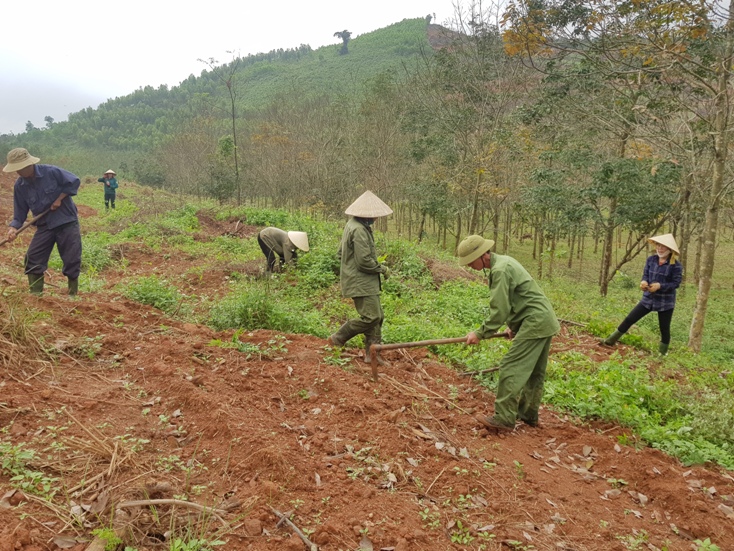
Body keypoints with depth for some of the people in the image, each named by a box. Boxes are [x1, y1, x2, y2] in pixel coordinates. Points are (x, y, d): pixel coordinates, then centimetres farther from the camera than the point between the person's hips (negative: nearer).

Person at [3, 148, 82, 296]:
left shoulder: (51, 172, -14)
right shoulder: (19, 186, -1)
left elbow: (74, 182, -7)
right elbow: (20, 212, 3)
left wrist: (59, 199, -13)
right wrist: (14, 227, -14)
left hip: (67, 222, -4)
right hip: (44, 226, 4)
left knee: (72, 260, 0)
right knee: (33, 259, -5)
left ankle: (73, 294, 14)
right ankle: (35, 294, 5)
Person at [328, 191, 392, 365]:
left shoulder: (352, 225, 13)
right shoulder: (359, 230, -20)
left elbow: (340, 254, 20)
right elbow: (364, 261, -22)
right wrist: (382, 269, -8)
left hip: (366, 282, 11)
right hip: (361, 283, -11)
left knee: (378, 316, 12)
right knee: (371, 317, -10)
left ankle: (371, 353, 17)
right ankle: (338, 338, 3)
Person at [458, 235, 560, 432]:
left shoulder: (500, 270, -18)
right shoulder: (504, 261, 13)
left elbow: (500, 310, -19)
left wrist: (480, 333, -10)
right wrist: (513, 326, 13)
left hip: (535, 323, -11)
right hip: (545, 320, 11)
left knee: (511, 368, -10)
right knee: (534, 372, 16)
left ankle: (504, 418, -8)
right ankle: (529, 414, 26)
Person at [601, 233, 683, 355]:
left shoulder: (676, 265, -13)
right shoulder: (651, 259, -1)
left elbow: (676, 283, -13)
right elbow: (645, 275, 1)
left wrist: (660, 286, -27)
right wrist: (644, 282, -22)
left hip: (666, 302, -3)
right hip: (648, 299, 4)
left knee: (664, 329, 9)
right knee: (629, 319, 4)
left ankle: (662, 353, 27)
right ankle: (610, 341, 13)